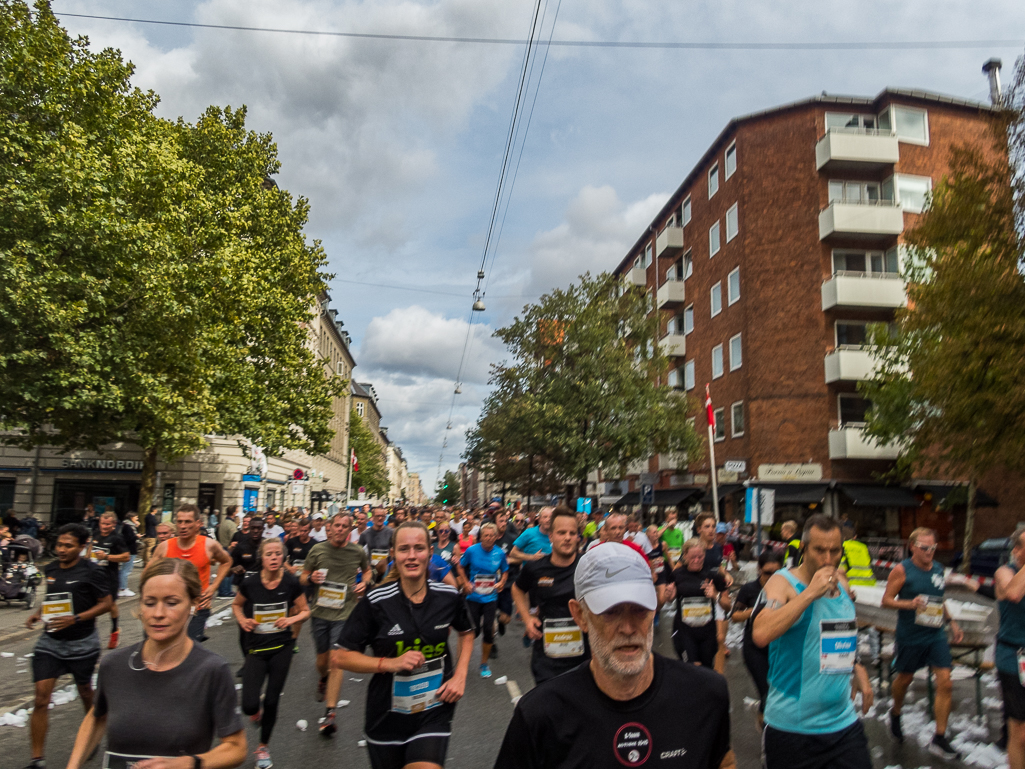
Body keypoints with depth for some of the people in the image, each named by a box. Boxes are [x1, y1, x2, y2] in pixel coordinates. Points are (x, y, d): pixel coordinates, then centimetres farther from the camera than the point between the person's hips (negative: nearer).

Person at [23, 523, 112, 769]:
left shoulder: (90, 572, -14)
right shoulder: (50, 569, 2)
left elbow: (105, 603, -11)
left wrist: (76, 619, -21)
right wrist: (38, 612, 0)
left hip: (82, 643, -4)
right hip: (50, 641, 4)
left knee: (85, 692, 15)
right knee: (41, 698, -4)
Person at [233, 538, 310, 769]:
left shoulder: (292, 582, -13)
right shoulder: (250, 583, -13)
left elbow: (305, 611, 1)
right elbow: (237, 605, 8)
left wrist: (292, 619, -19)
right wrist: (242, 620, -11)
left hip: (281, 648, 0)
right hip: (256, 649, 0)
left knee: (272, 700, 7)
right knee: (249, 704, -9)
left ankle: (263, 748, 32)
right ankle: (256, 712, 31)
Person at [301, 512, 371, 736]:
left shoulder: (358, 552, -1)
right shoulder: (318, 549, -1)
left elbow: (367, 570, 19)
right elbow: (303, 577, 8)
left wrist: (364, 583, -2)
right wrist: (310, 578, -14)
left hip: (344, 613, -2)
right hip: (320, 611, 2)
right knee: (322, 660, 15)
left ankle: (329, 713, -6)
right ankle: (324, 680, 50)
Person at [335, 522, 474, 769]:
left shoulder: (449, 596, -7)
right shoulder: (376, 602, -14)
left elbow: (466, 633, 14)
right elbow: (341, 657, -9)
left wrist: (460, 676, 0)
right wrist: (391, 663, -20)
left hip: (434, 713, 1)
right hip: (387, 717, 0)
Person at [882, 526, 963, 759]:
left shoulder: (938, 568, 6)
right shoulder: (902, 570, -12)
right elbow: (886, 600, -11)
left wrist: (951, 622, 14)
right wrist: (910, 604, -26)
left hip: (936, 635, 4)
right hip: (910, 635, -4)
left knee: (945, 682, -4)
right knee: (904, 678, 12)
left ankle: (939, 739, 6)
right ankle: (896, 714, 41)